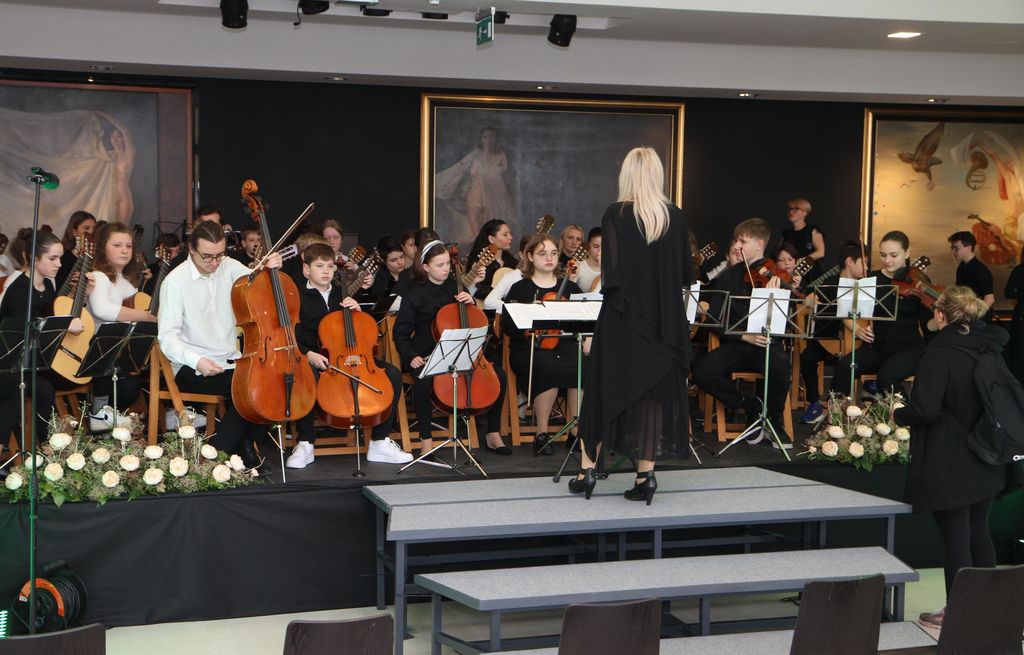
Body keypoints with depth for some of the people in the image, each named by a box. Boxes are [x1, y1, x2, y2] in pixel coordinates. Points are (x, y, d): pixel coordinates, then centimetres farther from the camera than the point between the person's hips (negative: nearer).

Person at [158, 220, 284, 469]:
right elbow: (167, 337, -12)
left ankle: (244, 443, 0)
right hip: (192, 371, -5)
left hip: (231, 361, 6)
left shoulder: (230, 267, 5)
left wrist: (272, 270, -13)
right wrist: (196, 361, -28)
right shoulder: (175, 282, -9)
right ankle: (220, 451, -12)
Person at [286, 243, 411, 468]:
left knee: (392, 374, -16)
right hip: (315, 359, -4)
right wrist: (308, 354, -22)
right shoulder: (299, 297, 3)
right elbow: (291, 337, -4)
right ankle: (305, 445, -23)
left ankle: (379, 443, -8)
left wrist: (357, 310, 1)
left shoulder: (342, 294, 18)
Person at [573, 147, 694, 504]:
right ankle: (645, 474, 9)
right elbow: (686, 274, 4)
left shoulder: (616, 214, -10)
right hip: (663, 321, 2)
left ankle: (588, 470, 12)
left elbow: (611, 272, -16)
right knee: (653, 392, 9)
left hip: (623, 318, -2)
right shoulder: (675, 217, -1)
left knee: (606, 390, 9)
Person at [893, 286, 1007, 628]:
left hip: (948, 465, -7)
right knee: (979, 532, 18)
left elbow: (925, 410, -25)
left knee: (955, 538, 2)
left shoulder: (939, 353, -20)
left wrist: (898, 415, -6)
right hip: (986, 462, 7)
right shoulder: (990, 348, 1)